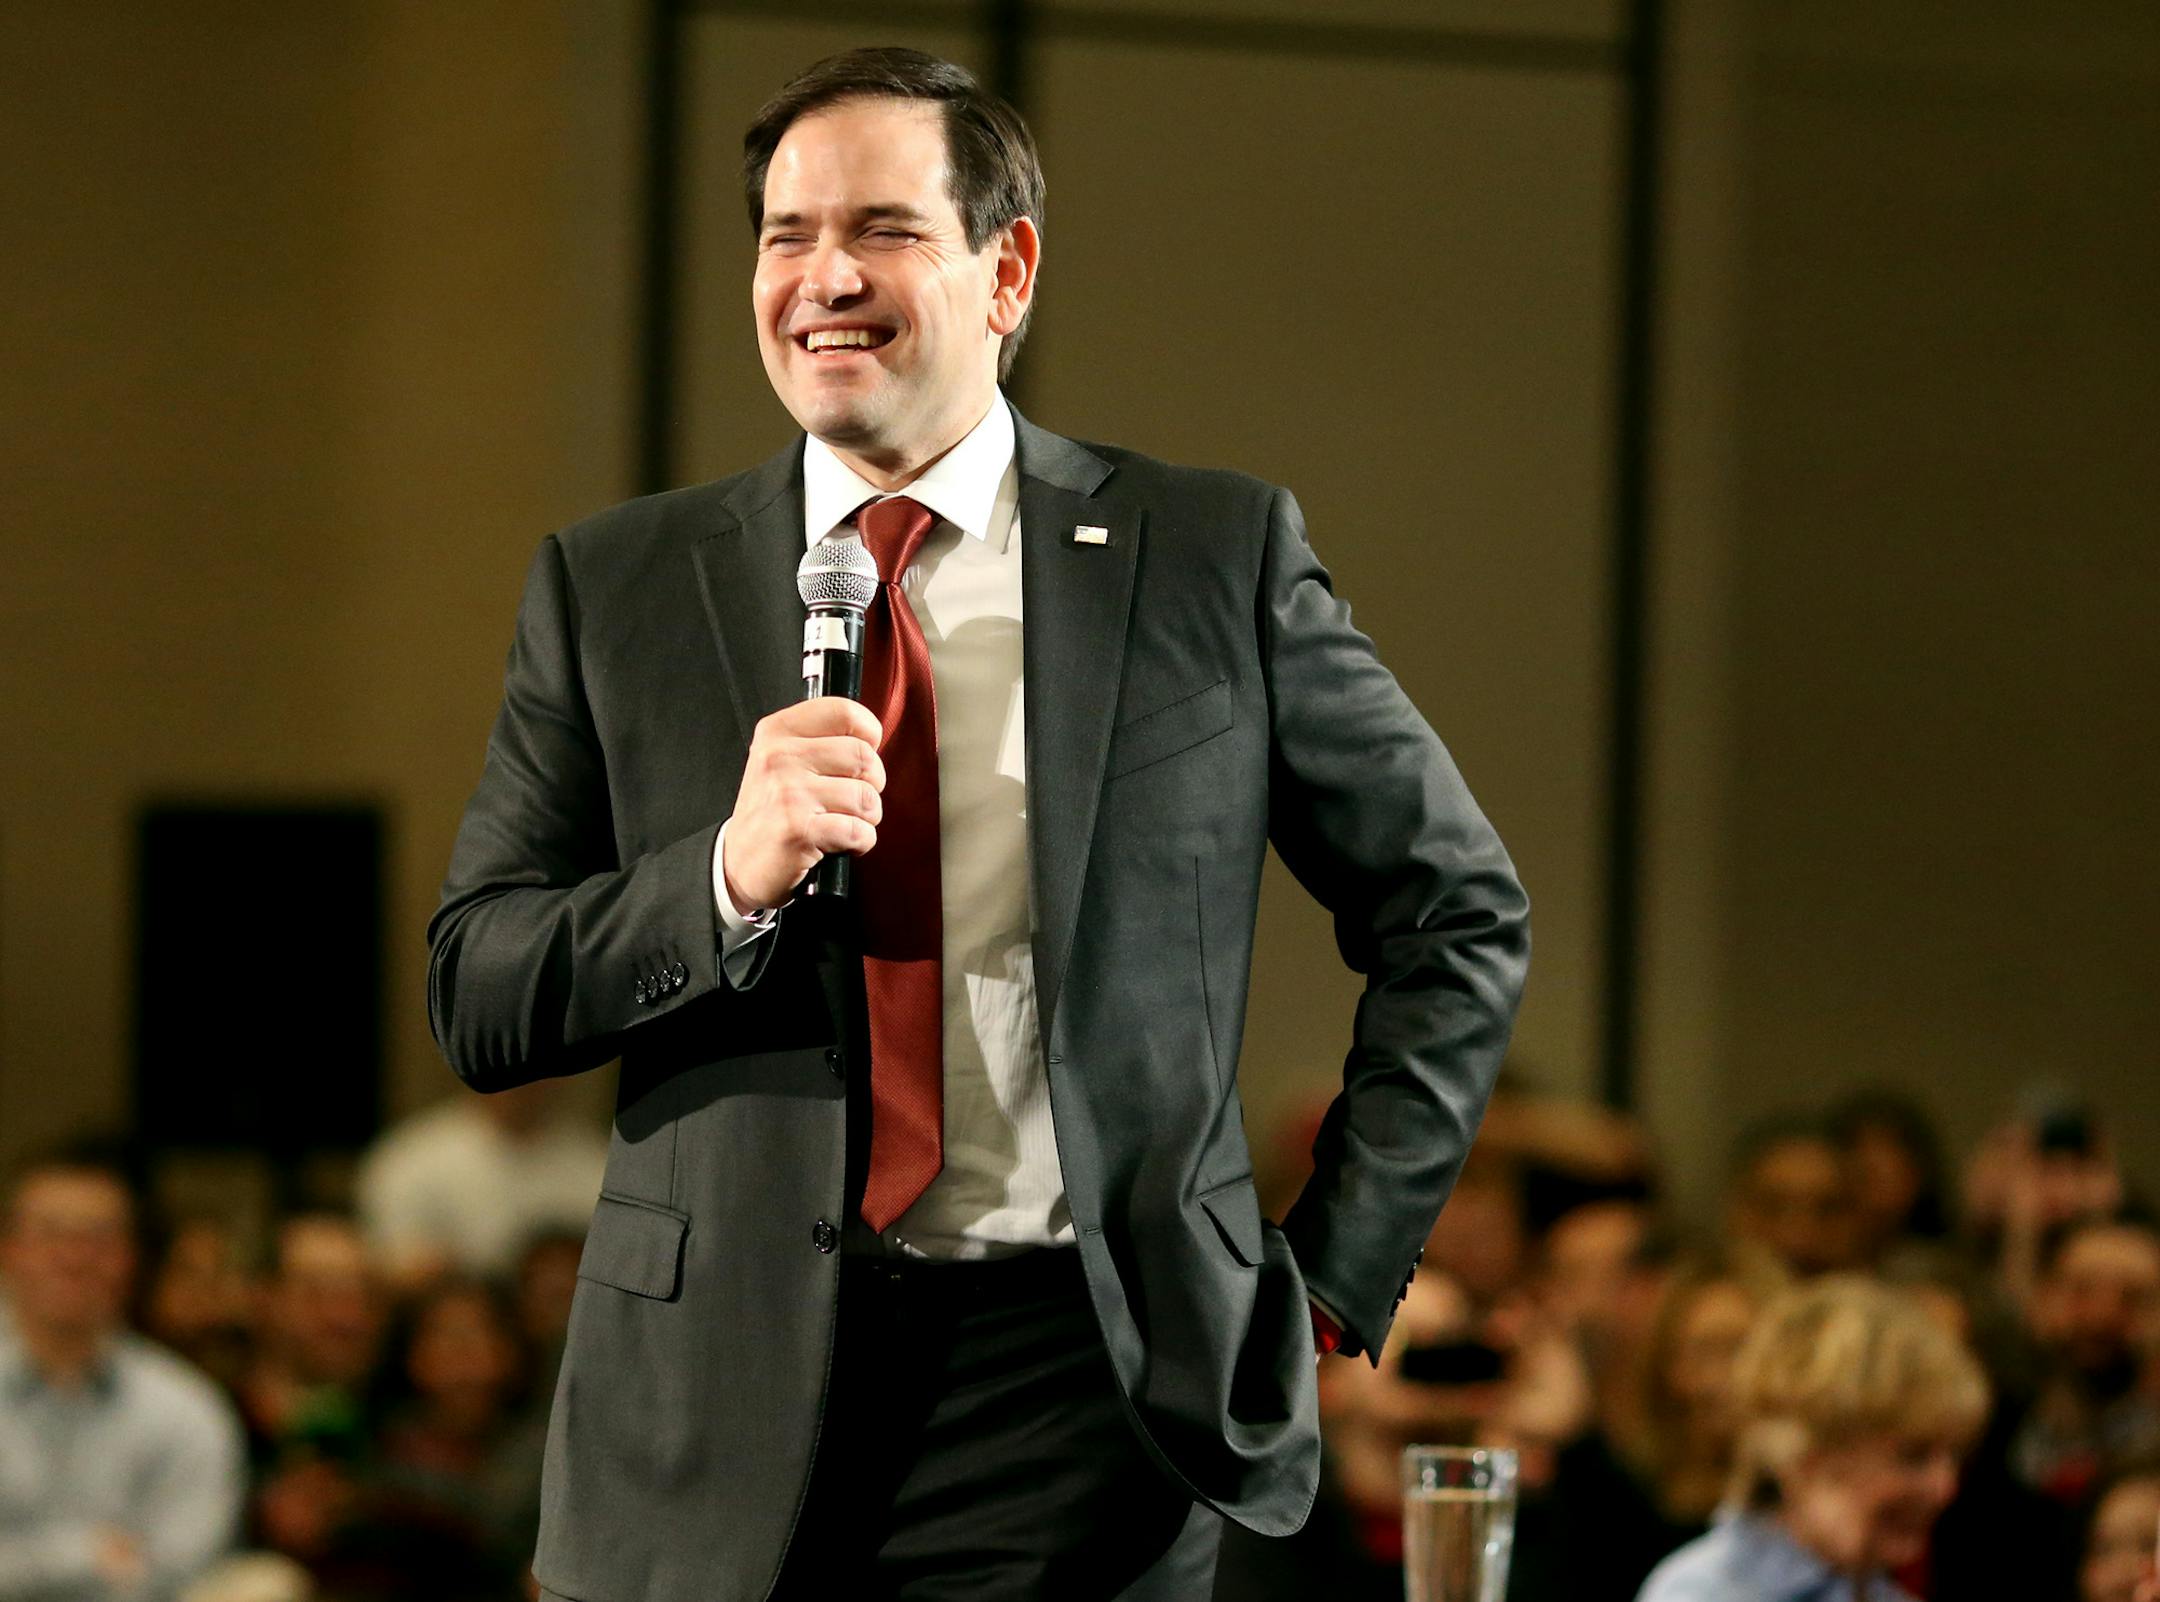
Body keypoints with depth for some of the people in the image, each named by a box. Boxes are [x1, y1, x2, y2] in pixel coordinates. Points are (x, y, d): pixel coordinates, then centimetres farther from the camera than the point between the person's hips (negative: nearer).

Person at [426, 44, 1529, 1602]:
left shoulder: (1215, 557, 4)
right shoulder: (617, 588, 7)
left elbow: (1456, 914, 11)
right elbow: (475, 1002, 3)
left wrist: (1332, 1278, 4)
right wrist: (727, 877, -15)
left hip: (1076, 1415, -1)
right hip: (717, 1418, 1)